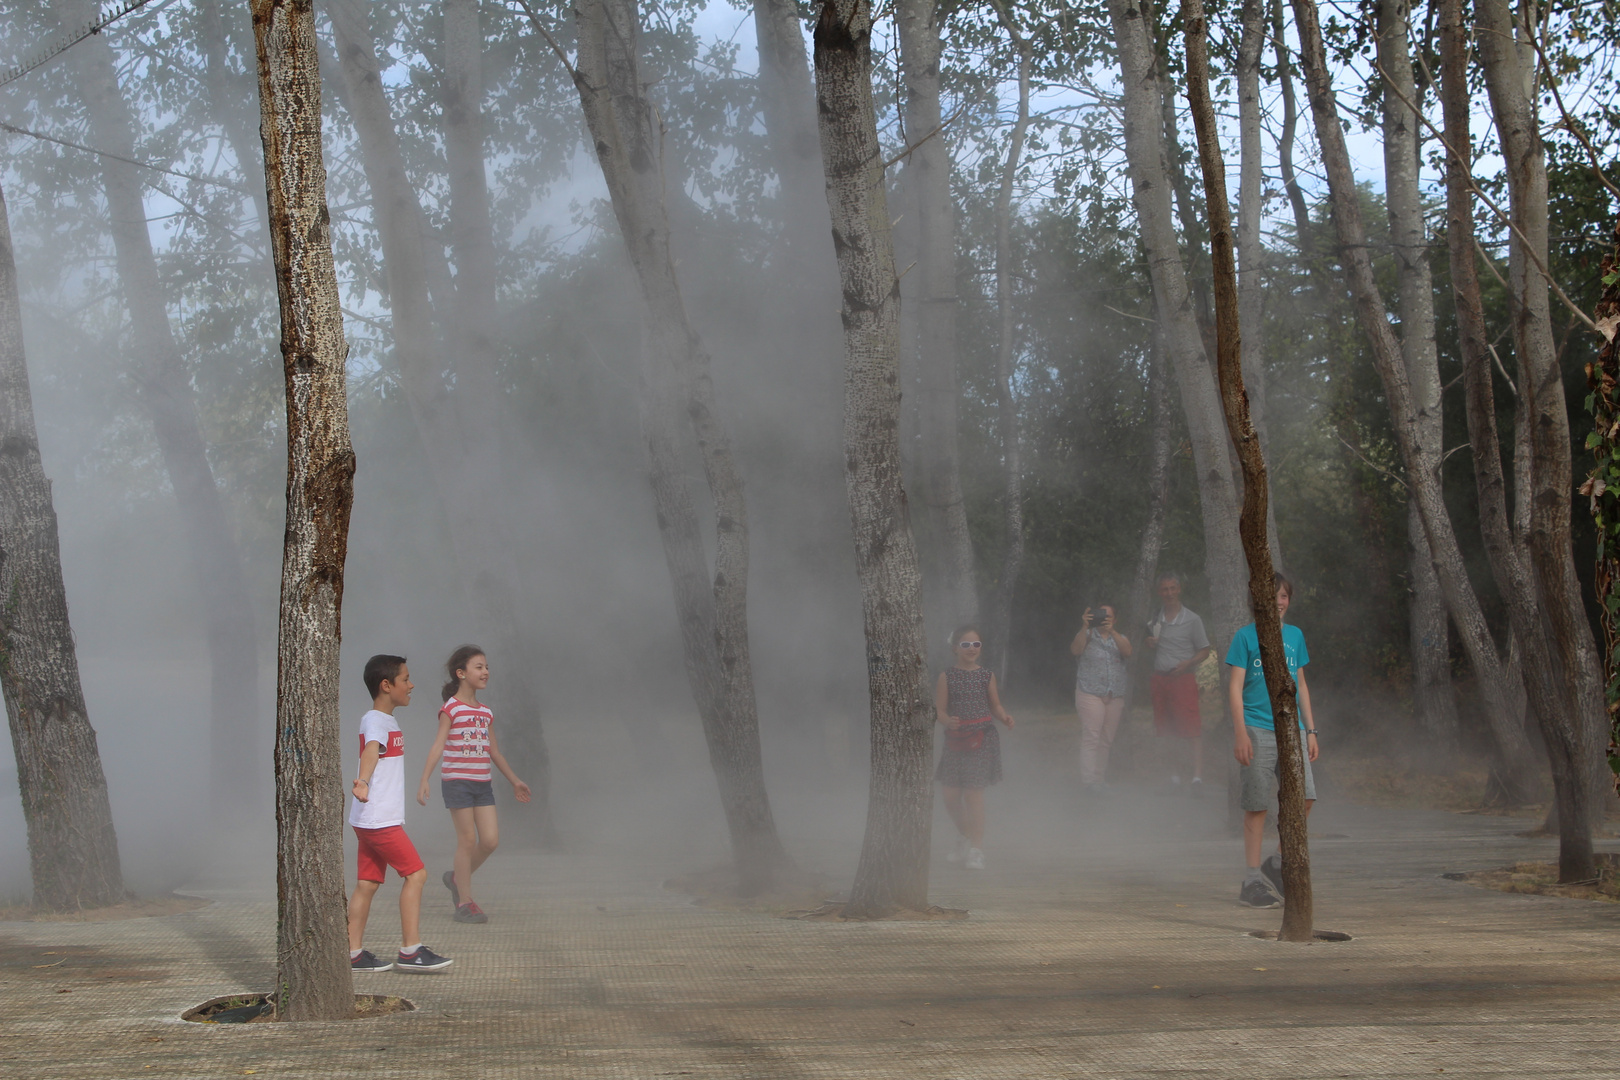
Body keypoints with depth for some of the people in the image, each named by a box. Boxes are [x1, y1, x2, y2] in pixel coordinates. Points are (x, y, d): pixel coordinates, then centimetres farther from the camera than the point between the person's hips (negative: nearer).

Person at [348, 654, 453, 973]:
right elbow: (370, 751, -36)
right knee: (415, 874, -8)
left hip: (372, 820, 10)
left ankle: (354, 953, 11)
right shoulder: (375, 721, -14)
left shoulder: (387, 720, 17)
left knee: (367, 883, 9)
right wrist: (363, 781, -54)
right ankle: (410, 951, -6)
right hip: (379, 819, -10)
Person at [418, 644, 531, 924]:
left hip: (483, 784, 6)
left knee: (490, 840, -1)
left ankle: (457, 878, 22)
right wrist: (424, 780, -23)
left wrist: (514, 780, 27)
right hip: (457, 782, -6)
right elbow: (437, 746, -13)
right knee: (468, 840, -5)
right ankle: (464, 902, 5)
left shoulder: (485, 712, 13)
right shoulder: (451, 709, -6)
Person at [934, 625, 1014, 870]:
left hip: (982, 739, -2)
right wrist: (948, 721, -23)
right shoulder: (946, 676, 0)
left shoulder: (987, 676, 3)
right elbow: (940, 709, -2)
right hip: (955, 740, 2)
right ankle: (964, 837, 32)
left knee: (974, 794, -7)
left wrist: (1005, 718, -11)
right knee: (951, 796, 6)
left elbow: (995, 706, 9)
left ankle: (976, 850, 0)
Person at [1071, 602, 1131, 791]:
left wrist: (1112, 631, -20)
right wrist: (1085, 627, -22)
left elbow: (1127, 651, -8)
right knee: (1091, 737, -12)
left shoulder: (1120, 638, 14)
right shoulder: (1088, 635, 7)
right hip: (1090, 694, -4)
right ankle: (1088, 781, -15)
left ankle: (1101, 779, 11)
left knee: (1106, 739, 5)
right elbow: (1076, 649, -12)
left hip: (1115, 696, 4)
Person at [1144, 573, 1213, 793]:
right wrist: (1147, 642, 2)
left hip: (1183, 678, -5)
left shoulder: (1192, 619, 0)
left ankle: (1197, 774, -19)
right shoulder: (1154, 619, 12)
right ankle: (1174, 772, 13)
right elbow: (1146, 640, 27)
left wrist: (1187, 664, -16)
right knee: (1165, 731, 6)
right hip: (1159, 679, 5)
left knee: (1191, 728, -13)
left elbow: (1204, 651, 2)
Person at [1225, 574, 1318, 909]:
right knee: (1257, 805, -2)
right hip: (1257, 729, -4)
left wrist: (1310, 731, 15)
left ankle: (1279, 865, 12)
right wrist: (1240, 733, -12)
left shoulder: (1295, 636, 14)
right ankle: (1252, 881, 5)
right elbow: (1235, 688, -3)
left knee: (1304, 798, -7)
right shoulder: (1246, 636, 0)